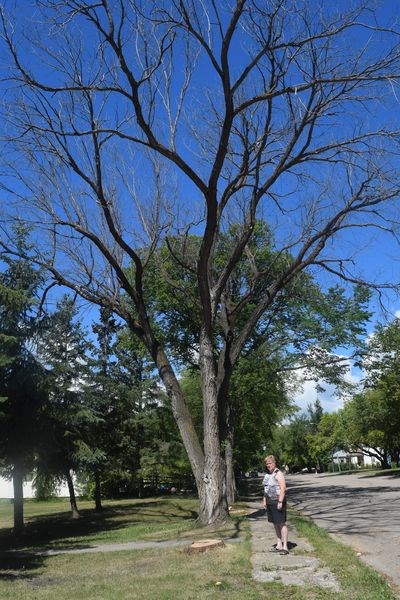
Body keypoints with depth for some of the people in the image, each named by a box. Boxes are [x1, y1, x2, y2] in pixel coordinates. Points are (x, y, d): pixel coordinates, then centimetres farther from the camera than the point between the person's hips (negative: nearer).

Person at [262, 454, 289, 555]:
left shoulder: (278, 474, -13)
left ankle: (285, 547, -2)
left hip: (278, 501, -8)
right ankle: (279, 545, 19)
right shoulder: (267, 474, 13)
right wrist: (264, 500, 16)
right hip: (270, 502, 8)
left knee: (281, 523, -5)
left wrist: (280, 502, -23)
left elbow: (283, 489, -19)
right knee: (275, 524, 12)